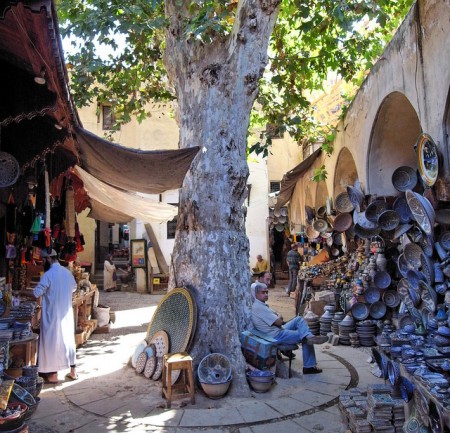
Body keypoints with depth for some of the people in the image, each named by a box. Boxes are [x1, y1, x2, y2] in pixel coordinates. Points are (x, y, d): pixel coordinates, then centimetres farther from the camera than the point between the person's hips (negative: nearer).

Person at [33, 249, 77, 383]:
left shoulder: (48, 274, -17)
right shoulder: (67, 272, 4)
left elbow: (37, 293, -15)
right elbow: (73, 288, 18)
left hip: (53, 314, -6)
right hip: (67, 313, 6)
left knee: (53, 341, 4)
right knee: (68, 340, 14)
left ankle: (53, 375, 12)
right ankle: (73, 371, 22)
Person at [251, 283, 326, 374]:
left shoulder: (262, 305, 11)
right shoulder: (259, 308, -24)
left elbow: (280, 318, 15)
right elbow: (279, 322, -21)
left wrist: (278, 317, -7)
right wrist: (279, 317, 1)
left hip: (279, 329, 10)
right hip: (276, 336, -10)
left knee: (299, 319, 4)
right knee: (306, 339, -6)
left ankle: (309, 337, -19)